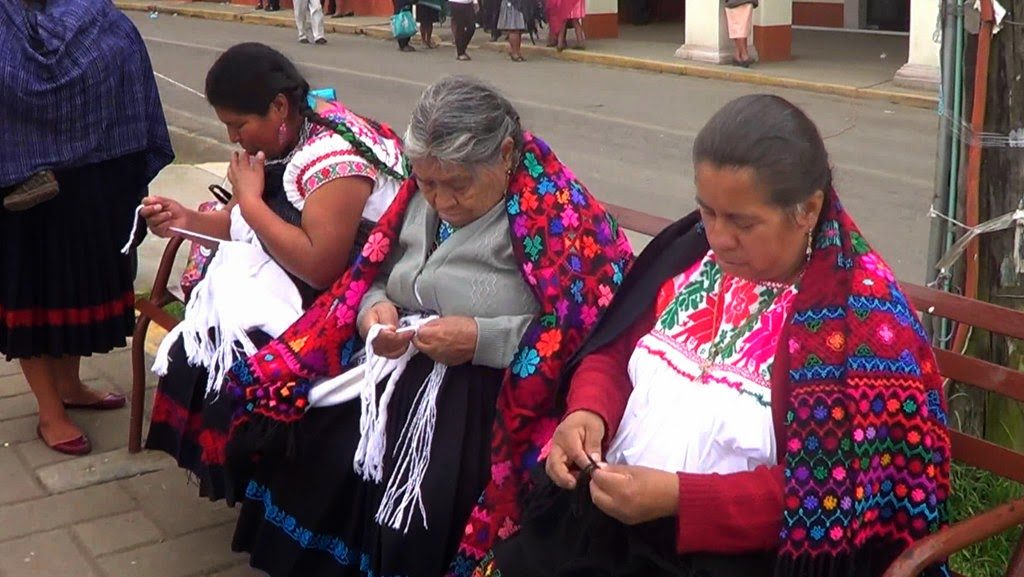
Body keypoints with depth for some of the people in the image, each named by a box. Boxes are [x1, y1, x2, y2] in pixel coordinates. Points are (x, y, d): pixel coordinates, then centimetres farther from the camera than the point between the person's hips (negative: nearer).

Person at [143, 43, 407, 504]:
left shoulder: (333, 155, -23)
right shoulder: (279, 139, 4)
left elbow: (320, 267, -29)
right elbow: (245, 226, 10)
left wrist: (250, 199, -21)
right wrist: (187, 221, -8)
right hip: (285, 283, 8)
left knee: (231, 346, -18)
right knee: (203, 333, -8)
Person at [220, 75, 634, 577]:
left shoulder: (553, 208, -12)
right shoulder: (423, 191, 8)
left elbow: (589, 324, -17)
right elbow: (376, 272, 20)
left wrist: (484, 340, -22)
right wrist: (372, 307, -3)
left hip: (485, 394, -6)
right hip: (397, 365, 7)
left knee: (418, 508, -26)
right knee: (303, 450, -8)